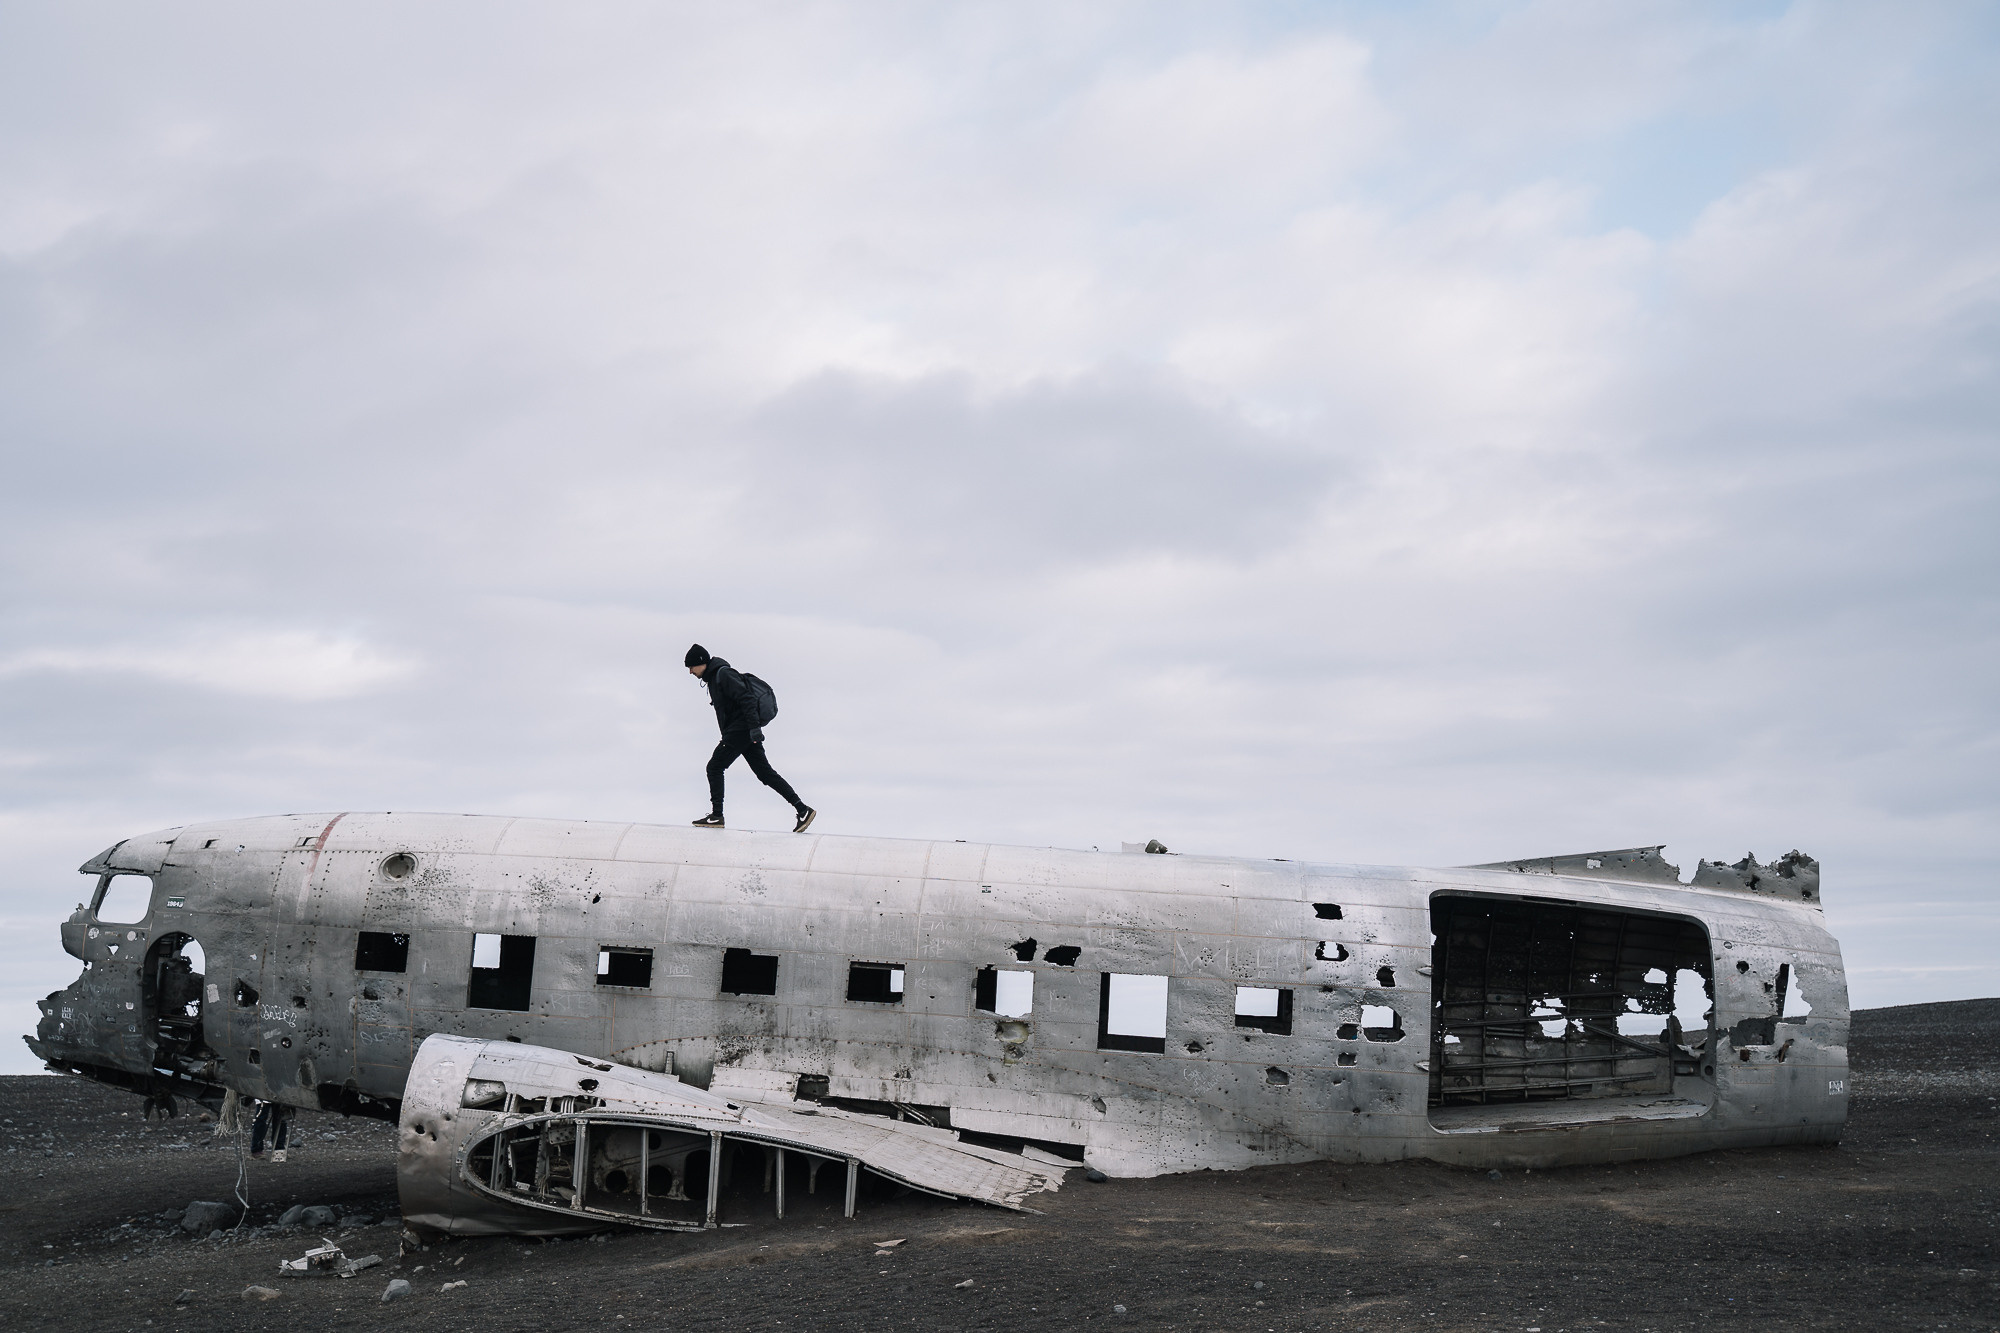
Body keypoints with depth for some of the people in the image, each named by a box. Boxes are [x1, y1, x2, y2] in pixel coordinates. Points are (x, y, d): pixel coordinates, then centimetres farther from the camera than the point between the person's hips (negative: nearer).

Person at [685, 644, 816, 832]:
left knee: (714, 767, -5)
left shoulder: (723, 674, -10)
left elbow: (746, 698, -20)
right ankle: (802, 809, 2)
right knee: (765, 772, 6)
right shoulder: (713, 678, 21)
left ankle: (716, 816, -2)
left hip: (739, 730, -10)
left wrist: (754, 727, -27)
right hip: (746, 732, 10)